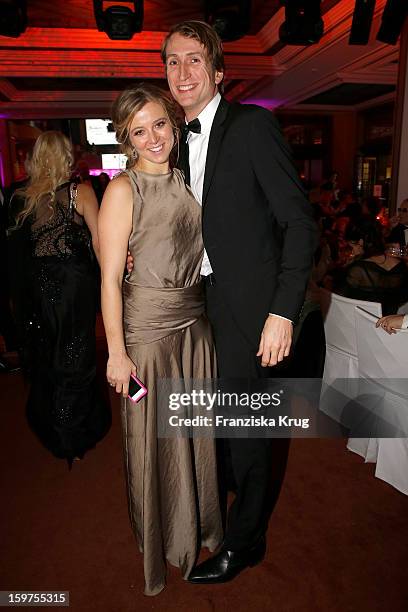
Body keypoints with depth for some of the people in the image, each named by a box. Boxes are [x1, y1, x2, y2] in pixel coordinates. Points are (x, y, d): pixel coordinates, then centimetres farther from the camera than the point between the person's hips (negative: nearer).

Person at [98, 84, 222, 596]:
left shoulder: (184, 181, 9)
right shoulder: (123, 189, -10)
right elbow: (110, 278, -12)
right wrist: (116, 352, -14)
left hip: (195, 322, 6)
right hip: (147, 327, -6)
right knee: (154, 438, 10)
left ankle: (200, 523, 45)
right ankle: (161, 539, 38)